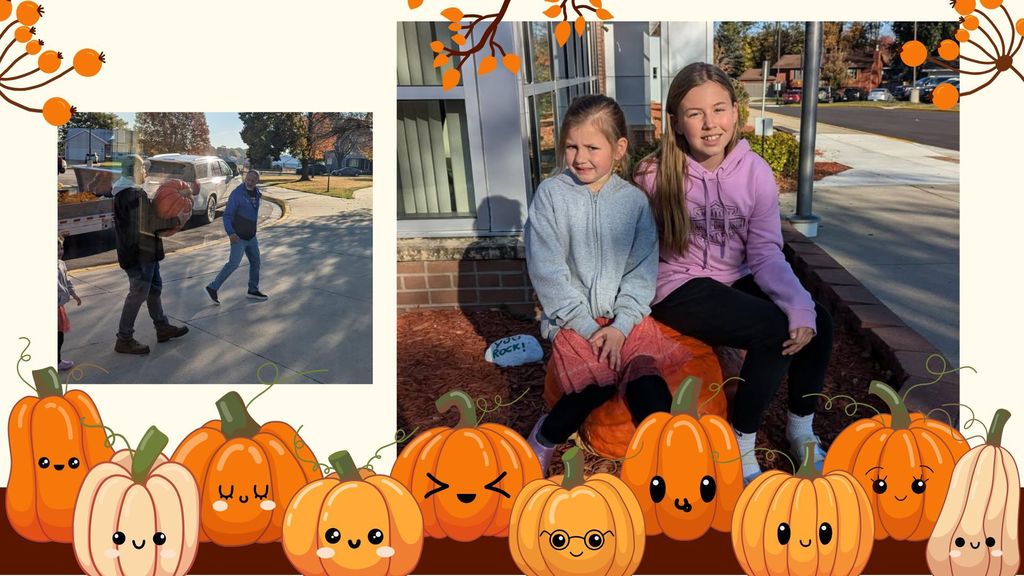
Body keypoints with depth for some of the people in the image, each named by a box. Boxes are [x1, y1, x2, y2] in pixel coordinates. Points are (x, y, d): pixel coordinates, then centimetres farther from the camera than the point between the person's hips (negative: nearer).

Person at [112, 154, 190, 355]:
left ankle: (163, 328, 32)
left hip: (144, 252, 11)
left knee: (154, 287, 20)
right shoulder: (135, 194, -21)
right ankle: (124, 340, 3)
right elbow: (146, 225, -26)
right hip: (140, 253, -11)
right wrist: (176, 221, -22)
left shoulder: (125, 192, 12)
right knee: (138, 294, -4)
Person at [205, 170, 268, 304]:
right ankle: (213, 288, -3)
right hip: (239, 237, -8)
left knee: (255, 262, 13)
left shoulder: (256, 192, 5)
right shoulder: (237, 194, -17)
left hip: (251, 236, 8)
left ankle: (253, 290, 27)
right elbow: (227, 215, -18)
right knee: (234, 263, -11)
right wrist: (230, 232, -28)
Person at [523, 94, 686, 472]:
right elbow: (546, 270, -6)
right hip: (573, 317, -2)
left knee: (647, 376, -24)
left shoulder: (634, 200, 5)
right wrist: (587, 326, -11)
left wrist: (620, 326, -12)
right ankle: (543, 439, 0)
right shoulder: (551, 193, -1)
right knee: (599, 384, -24)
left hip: (625, 316, 2)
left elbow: (642, 271, 2)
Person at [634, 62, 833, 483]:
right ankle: (741, 443, -5)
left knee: (816, 322, -15)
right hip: (679, 289, -5)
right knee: (775, 330, -25)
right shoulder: (655, 176, -12)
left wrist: (801, 305, -23)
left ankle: (801, 428, 10)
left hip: (736, 281, 5)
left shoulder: (755, 171, -4)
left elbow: (767, 254, -8)